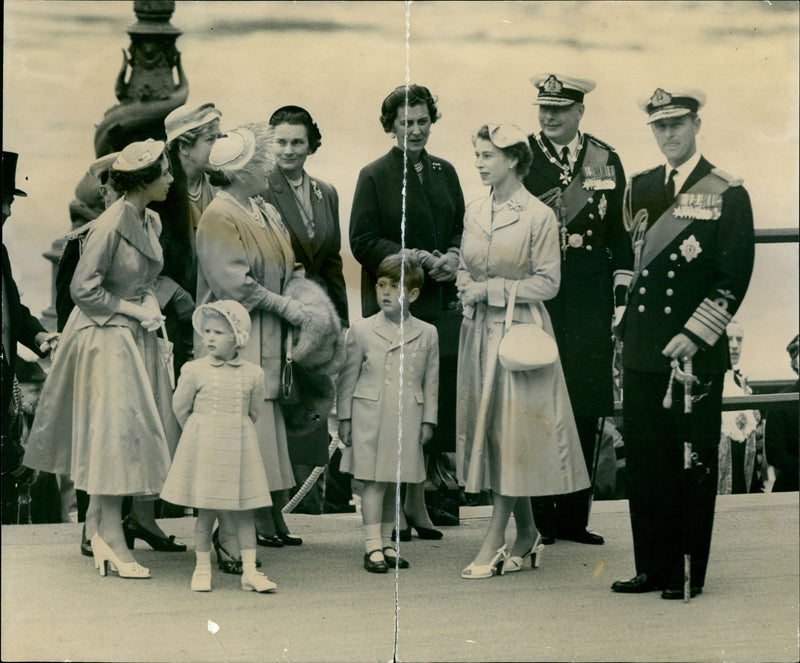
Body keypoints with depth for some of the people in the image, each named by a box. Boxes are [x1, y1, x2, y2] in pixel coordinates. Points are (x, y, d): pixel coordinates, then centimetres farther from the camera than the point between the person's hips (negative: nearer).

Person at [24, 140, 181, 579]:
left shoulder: (151, 222, 7)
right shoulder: (111, 225, -19)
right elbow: (83, 288, -17)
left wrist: (150, 305, 0)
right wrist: (131, 309, -14)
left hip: (138, 337, 8)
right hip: (106, 339, -8)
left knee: (140, 430, 9)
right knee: (112, 432, -6)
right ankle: (111, 538, -2)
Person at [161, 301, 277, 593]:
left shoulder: (252, 374, 2)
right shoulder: (194, 371, -4)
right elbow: (181, 407, 7)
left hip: (239, 448, 2)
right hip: (204, 449, -2)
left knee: (243, 512, 4)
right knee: (205, 511, 2)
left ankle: (250, 571, 8)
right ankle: (202, 569, 13)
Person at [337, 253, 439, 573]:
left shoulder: (427, 333, 6)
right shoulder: (362, 330, 1)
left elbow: (430, 381, 10)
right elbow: (348, 376, 4)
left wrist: (428, 420, 7)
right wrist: (344, 418, 2)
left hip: (407, 420, 2)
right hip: (370, 418, -2)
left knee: (394, 483, 9)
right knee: (374, 481, -3)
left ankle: (386, 542, 19)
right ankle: (373, 546, 1)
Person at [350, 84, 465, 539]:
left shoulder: (445, 172, 13)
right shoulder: (374, 176, -2)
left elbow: (460, 228, 18)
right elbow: (362, 242, -6)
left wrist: (453, 256, -3)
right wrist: (412, 258, -16)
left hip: (439, 302, 4)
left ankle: (418, 501, 15)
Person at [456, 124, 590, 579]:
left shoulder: (539, 216, -8)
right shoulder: (474, 214, 10)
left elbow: (547, 282, -9)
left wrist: (492, 290, -13)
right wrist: (469, 292, -3)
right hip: (480, 330, 7)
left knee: (513, 430, -6)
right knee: (488, 427, 8)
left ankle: (495, 541, -4)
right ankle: (527, 533, 20)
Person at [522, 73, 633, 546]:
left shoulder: (606, 159, 9)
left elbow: (619, 235, 11)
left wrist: (623, 299, 6)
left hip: (589, 298, 2)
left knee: (588, 404, 3)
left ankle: (574, 516, 12)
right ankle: (539, 517, 6)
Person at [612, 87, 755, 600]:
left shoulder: (728, 194, -3)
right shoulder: (640, 189, 13)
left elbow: (735, 275, -8)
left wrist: (694, 336, -14)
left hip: (695, 352, -5)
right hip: (642, 348, 5)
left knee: (693, 462, 0)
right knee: (644, 459, 6)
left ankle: (687, 572, 7)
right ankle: (653, 567, 15)